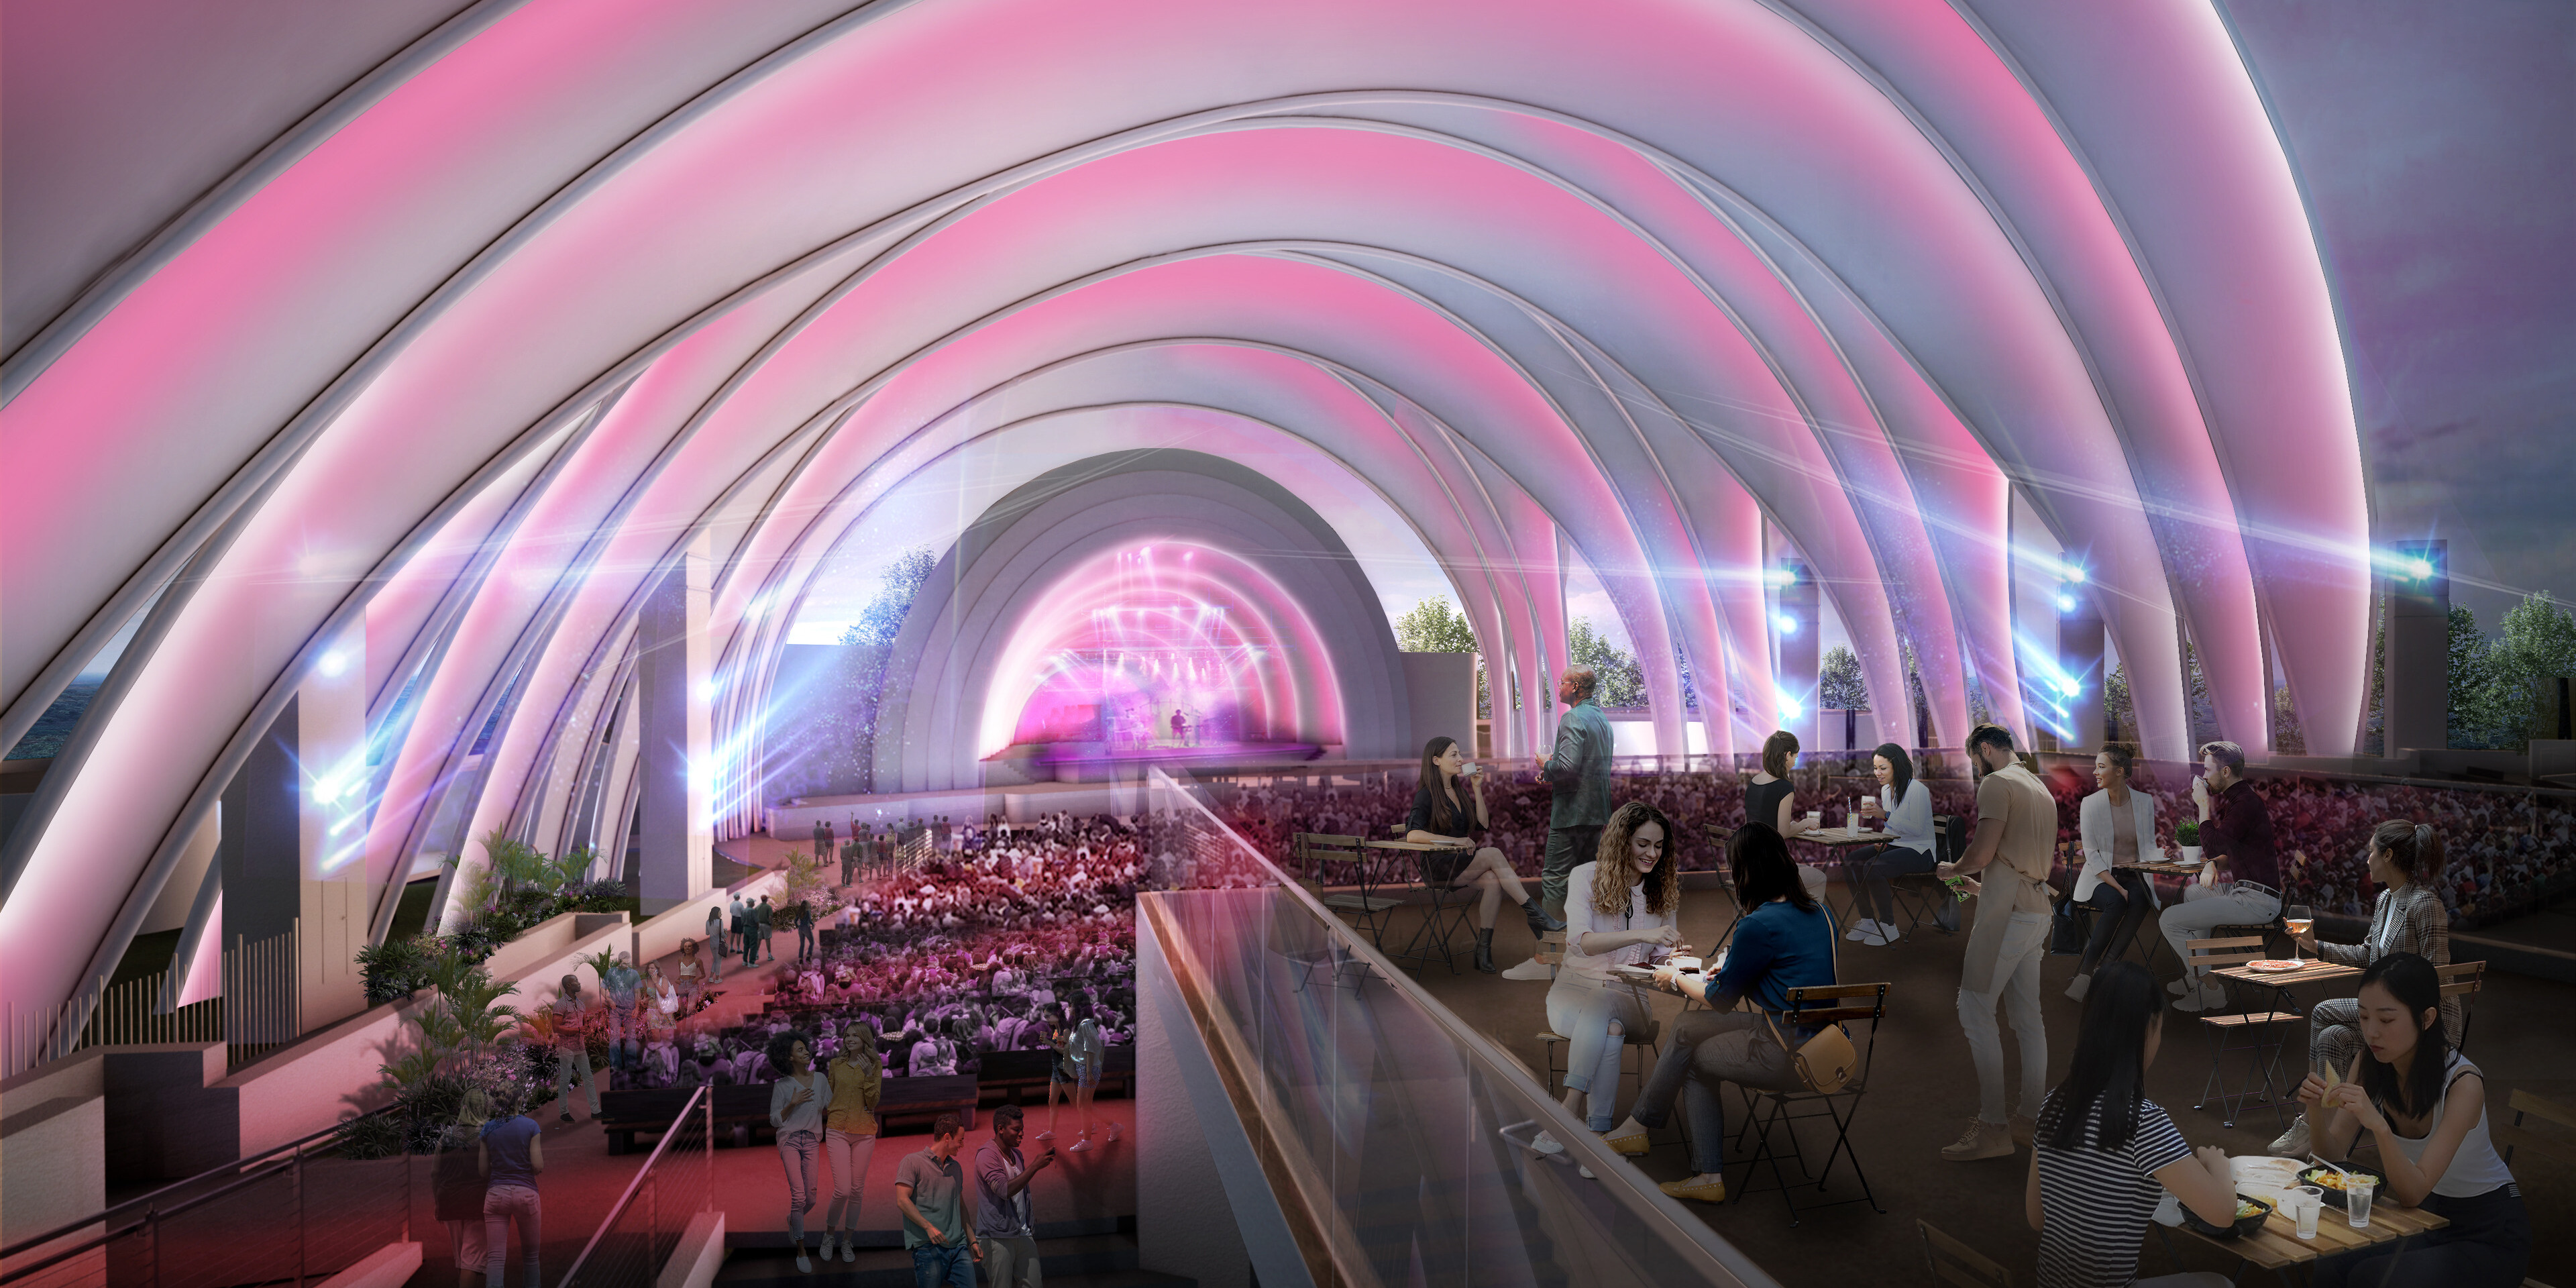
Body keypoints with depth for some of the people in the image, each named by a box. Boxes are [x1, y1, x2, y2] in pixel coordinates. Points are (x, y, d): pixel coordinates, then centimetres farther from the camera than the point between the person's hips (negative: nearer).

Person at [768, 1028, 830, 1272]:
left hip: (812, 1141, 3)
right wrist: (793, 1103, -11)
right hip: (790, 1139, -3)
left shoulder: (820, 1079, 7)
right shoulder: (782, 1085, 0)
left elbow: (830, 1108, 9)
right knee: (798, 1195, -14)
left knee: (810, 1199, 1)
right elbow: (775, 1120, 1)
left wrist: (834, 1087, -1)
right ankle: (801, 1251, -2)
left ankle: (792, 1220, 37)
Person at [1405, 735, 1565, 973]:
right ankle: (1535, 914, -25)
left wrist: (1477, 789, 4)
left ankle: (1483, 949, -26)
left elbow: (1483, 824, 11)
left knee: (1493, 881, -26)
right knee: (1493, 854, -27)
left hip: (1461, 861, 7)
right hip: (1437, 864, -7)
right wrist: (1454, 840, -26)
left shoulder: (1459, 791, 17)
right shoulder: (1426, 795, -7)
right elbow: (1412, 834, -22)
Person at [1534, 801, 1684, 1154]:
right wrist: (1641, 935, -34)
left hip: (1627, 995, 2)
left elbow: (1661, 954, 10)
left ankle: (1567, 1114, -39)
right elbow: (1581, 940, -20)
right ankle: (1597, 1131, -35)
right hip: (1574, 988, -2)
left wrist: (1673, 959, -17)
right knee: (1609, 1029, -36)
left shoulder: (1663, 889, 8)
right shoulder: (1586, 877, -5)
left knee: (1602, 1007, -36)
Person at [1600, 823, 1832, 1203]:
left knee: (1691, 1057, 12)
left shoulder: (1759, 925, -19)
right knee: (1688, 1027, 13)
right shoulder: (1818, 911, 6)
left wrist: (1676, 979, 11)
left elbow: (1720, 999, -6)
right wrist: (1733, 964, 25)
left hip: (1789, 1057, -8)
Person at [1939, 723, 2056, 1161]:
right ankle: (2031, 1118, 18)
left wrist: (1952, 868, 3)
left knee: (1975, 1012, -8)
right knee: (2028, 1016, 12)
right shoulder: (2042, 789, 20)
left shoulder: (1996, 783, -9)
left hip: (2005, 910, -9)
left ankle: (1993, 1129, -8)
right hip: (2037, 910, 9)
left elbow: (1982, 853, -17)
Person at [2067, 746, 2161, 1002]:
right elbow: (2091, 854, -7)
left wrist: (2154, 862, -15)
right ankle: (2085, 975, -29)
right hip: (2100, 877, -2)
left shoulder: (2144, 801, 5)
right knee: (2116, 902, -35)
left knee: (2140, 900, -33)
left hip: (2134, 875, 2)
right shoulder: (2091, 803, -3)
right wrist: (2117, 887, -18)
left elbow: (2149, 846, 9)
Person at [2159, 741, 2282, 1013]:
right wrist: (2214, 864, 7)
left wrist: (2204, 806, -13)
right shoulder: (2242, 799, 15)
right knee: (2192, 893, 34)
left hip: (2256, 901, -11)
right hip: (2246, 890, 11)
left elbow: (2213, 847, -21)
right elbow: (2231, 849, 26)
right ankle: (2197, 975, 35)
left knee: (2170, 919, -14)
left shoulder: (2246, 804, -19)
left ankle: (2211, 991, -4)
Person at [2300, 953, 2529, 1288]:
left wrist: (2378, 1125, -47)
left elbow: (2414, 1192, -30)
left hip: (2490, 1234, -4)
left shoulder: (2462, 1083, -25)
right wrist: (2316, 1109, -29)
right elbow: (2333, 1156, -10)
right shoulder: (2369, 1066, -10)